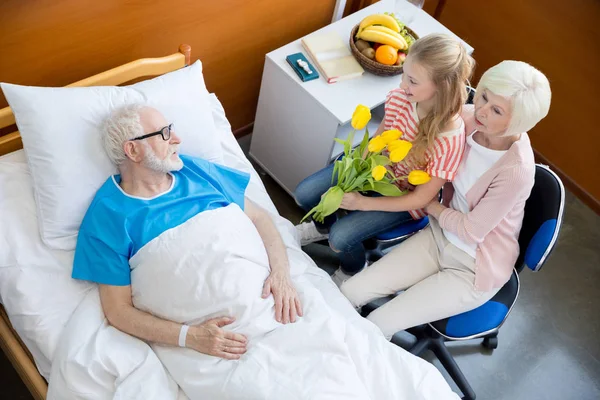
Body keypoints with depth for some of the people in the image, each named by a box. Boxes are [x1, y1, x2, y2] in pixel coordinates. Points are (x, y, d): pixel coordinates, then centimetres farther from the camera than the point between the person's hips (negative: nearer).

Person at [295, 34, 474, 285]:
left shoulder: (450, 139, -35)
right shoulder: (402, 96, -23)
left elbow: (421, 199, -24)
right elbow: (380, 135, -1)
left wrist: (363, 203, -26)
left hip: (405, 196, -5)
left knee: (341, 238, -17)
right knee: (304, 195, -3)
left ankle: (353, 272, 20)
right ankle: (324, 226, 34)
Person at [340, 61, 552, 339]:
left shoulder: (517, 170, -31)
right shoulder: (468, 118, -15)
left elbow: (472, 230, -19)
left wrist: (428, 204, -6)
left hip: (474, 270, -6)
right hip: (439, 237, 6)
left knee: (377, 326, -11)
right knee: (350, 293, -5)